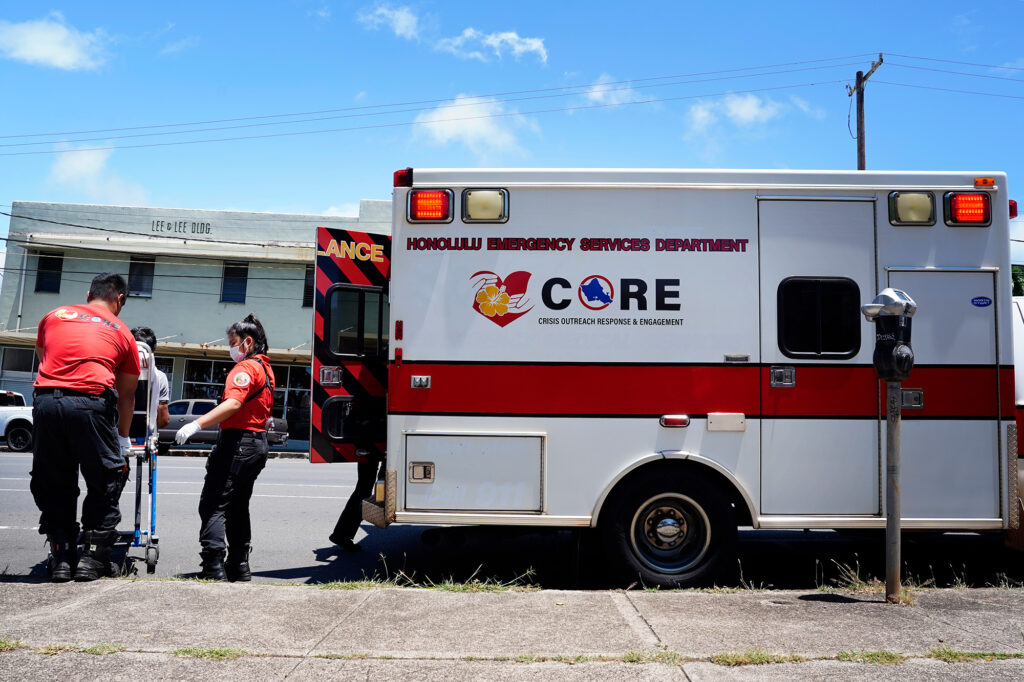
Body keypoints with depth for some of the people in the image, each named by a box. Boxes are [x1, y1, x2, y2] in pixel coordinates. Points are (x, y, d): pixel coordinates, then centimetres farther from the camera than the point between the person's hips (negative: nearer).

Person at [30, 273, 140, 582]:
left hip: (45, 401, 3)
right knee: (105, 481, 11)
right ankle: (93, 558, 11)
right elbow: (126, 395, 21)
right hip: (91, 402, -3)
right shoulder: (121, 332, 17)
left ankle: (60, 559, 17)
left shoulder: (53, 316, 22)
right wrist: (123, 438, 32)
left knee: (53, 486, 14)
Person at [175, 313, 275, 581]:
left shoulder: (245, 368, -12)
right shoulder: (266, 369, 18)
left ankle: (213, 569, -15)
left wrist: (196, 424, -34)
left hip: (238, 442, -10)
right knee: (238, 506, 17)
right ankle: (239, 568, 21)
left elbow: (233, 404, -28)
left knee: (213, 505, -9)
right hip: (258, 443, 10)